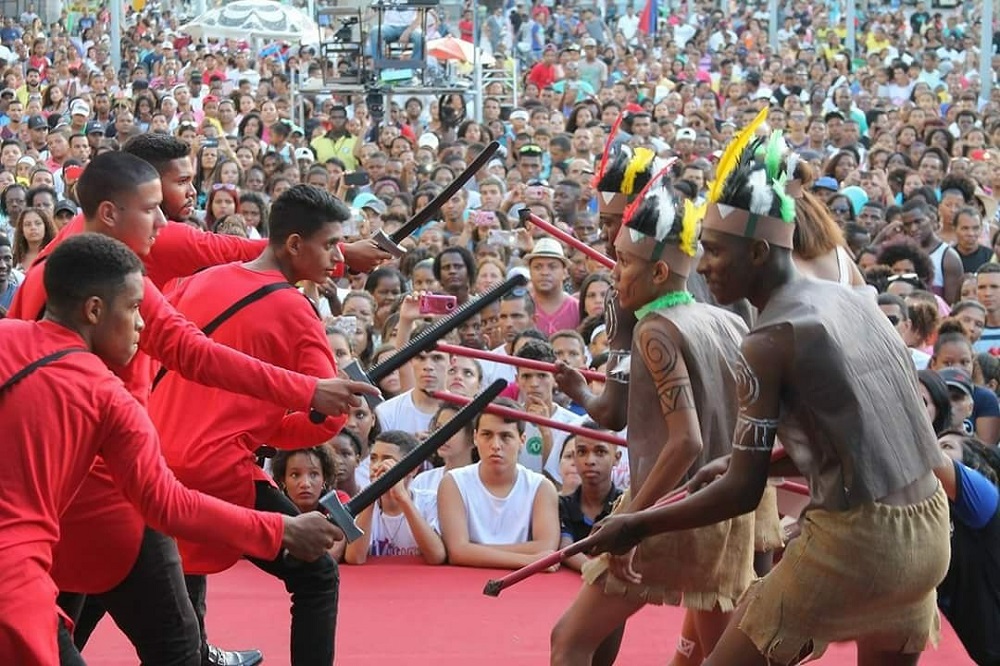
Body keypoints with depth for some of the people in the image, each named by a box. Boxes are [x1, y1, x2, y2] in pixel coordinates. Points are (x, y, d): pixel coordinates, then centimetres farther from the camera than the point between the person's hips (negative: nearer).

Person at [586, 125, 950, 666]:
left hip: (853, 541, -8)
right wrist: (742, 463, 21)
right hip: (928, 529, 8)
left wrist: (636, 526, -3)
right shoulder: (851, 301, 8)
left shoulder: (770, 342, -13)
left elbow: (743, 493, -13)